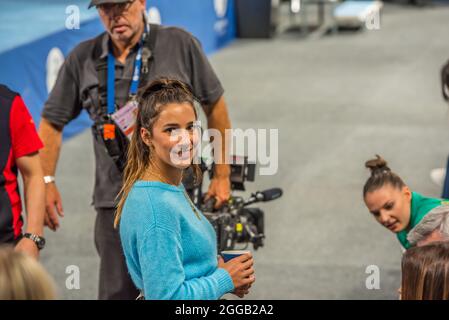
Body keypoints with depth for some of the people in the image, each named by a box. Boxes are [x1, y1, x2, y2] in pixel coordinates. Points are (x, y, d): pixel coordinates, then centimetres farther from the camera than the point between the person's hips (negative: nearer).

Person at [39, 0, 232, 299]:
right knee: (117, 291, 3)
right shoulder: (83, 59, 4)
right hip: (115, 200, 2)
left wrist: (222, 175, 8)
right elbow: (52, 123, 11)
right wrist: (46, 181, 1)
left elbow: (215, 105, 7)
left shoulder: (180, 45, -2)